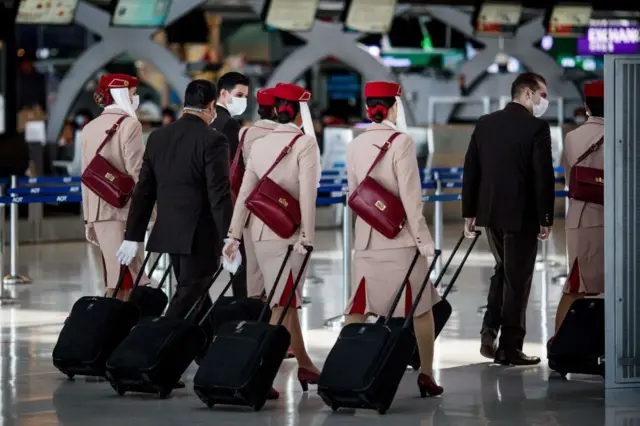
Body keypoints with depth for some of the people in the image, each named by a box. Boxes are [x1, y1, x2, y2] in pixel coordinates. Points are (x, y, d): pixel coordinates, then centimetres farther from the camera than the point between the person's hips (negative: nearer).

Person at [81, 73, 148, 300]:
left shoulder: (90, 128, 10)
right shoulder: (130, 125, -8)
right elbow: (135, 173, -12)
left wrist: (89, 220, 19)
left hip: (99, 211, 7)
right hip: (125, 209, -7)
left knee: (119, 279, 11)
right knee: (122, 283, -5)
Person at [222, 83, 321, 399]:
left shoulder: (259, 145, 8)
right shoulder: (305, 143, -10)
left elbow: (245, 192, 6)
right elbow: (307, 194, -17)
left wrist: (234, 235, 7)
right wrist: (307, 237, -17)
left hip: (261, 229, 7)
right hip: (288, 231, -7)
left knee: (285, 299, 17)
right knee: (283, 304, -5)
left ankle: (303, 364, 25)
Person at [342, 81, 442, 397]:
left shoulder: (355, 145, 6)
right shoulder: (401, 142, -10)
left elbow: (353, 193, 12)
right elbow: (410, 196, -13)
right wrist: (424, 240, -9)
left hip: (365, 237, 5)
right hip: (400, 238, -5)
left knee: (358, 308, 7)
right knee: (421, 306, 8)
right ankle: (426, 374, 10)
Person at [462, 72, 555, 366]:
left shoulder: (485, 124, 6)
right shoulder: (537, 128, -12)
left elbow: (470, 171, 7)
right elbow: (544, 176, -15)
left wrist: (469, 213, 12)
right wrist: (546, 219, -7)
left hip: (490, 212, 6)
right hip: (521, 215, -6)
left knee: (503, 270, 23)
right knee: (517, 279, 3)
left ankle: (490, 332, 11)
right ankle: (509, 347, 5)